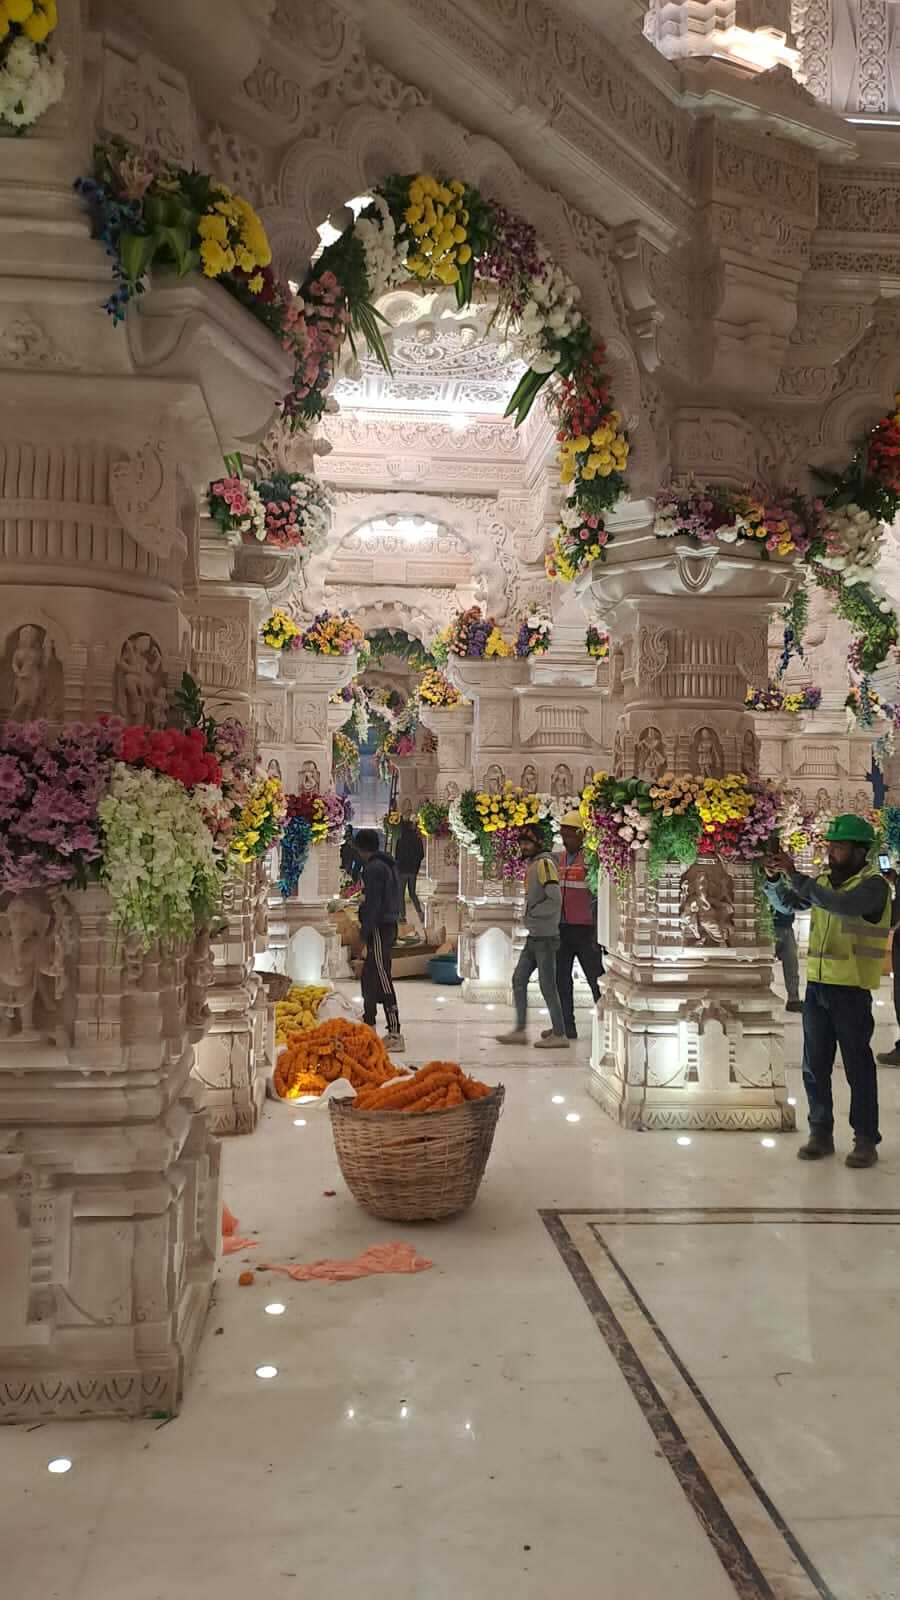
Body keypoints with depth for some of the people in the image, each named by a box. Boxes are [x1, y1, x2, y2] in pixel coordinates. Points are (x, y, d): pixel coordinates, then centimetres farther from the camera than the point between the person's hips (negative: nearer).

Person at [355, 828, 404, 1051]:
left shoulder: (374, 868, -13)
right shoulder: (388, 865, 17)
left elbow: (373, 903, -19)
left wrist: (365, 932, -18)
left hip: (379, 928, -10)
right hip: (390, 926, 10)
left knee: (383, 981, -10)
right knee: (369, 977, 19)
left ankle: (395, 1035, -13)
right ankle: (368, 1027, 31)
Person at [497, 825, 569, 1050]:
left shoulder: (545, 864, -15)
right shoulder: (533, 864, 13)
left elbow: (555, 900, -24)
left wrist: (533, 913, -13)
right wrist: (530, 916, 7)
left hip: (545, 938, -9)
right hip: (533, 937, 9)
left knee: (547, 986, -3)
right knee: (519, 980, 11)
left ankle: (559, 1035, 6)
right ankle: (520, 1030, 16)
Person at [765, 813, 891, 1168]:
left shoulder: (873, 884, -12)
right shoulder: (824, 880, 9)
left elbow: (840, 905, -30)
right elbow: (790, 901, 6)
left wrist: (796, 876, -30)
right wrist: (777, 877, -10)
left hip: (851, 991, -6)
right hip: (817, 986, 6)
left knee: (858, 1067, 4)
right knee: (814, 1067, 10)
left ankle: (866, 1140, 15)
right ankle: (821, 1134, 21)